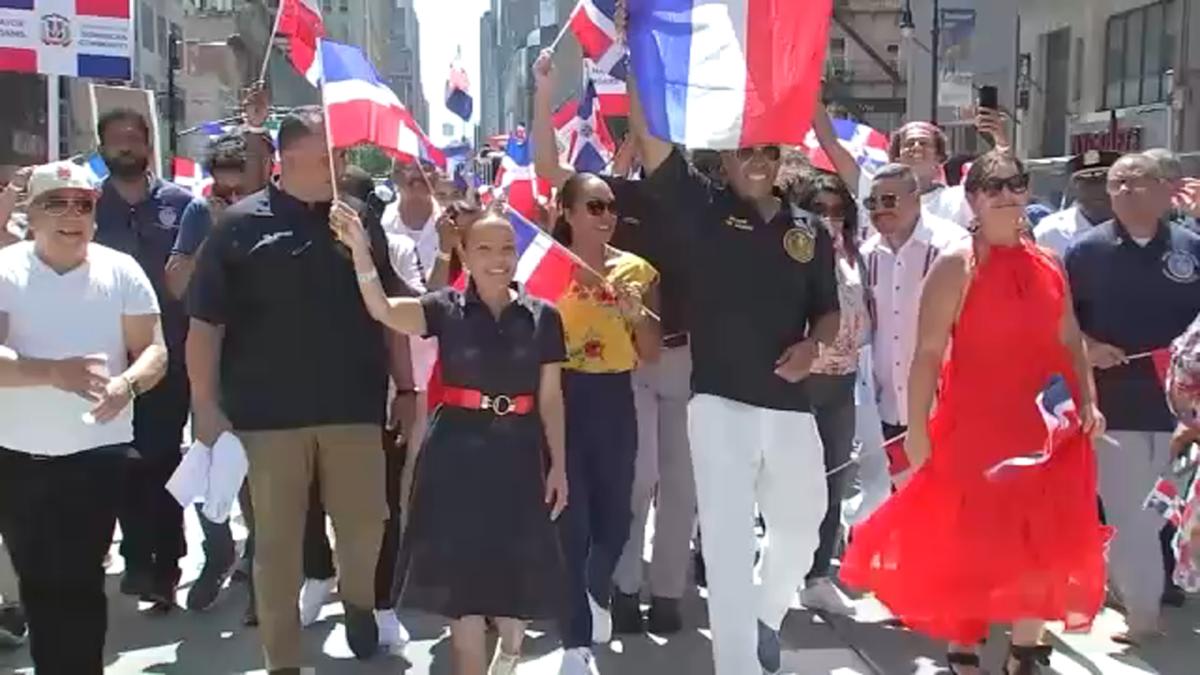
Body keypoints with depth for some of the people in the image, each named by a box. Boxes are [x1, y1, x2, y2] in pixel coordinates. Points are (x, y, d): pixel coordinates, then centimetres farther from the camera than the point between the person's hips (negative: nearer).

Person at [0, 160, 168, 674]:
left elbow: (154, 351, 0)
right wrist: (56, 372, -29)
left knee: (79, 583, -1)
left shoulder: (121, 271, 0)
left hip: (98, 454, -1)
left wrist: (125, 384, -22)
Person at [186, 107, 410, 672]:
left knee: (365, 525, 10)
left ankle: (358, 600, 41)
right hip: (268, 412, -2)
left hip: (354, 406, 2)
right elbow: (205, 322, -3)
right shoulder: (243, 224, -2)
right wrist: (206, 405, -7)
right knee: (277, 540, 6)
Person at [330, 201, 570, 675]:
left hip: (517, 453, 1)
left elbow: (551, 398, 5)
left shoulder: (542, 317, 2)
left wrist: (558, 465, 2)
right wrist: (360, 251, -34)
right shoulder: (446, 309, -2)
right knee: (461, 574, 3)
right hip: (457, 452, -1)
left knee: (519, 570, 8)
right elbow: (383, 311, -19)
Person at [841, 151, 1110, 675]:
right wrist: (917, 429, -14)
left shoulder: (1048, 265, 10)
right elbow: (928, 353, -11)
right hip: (975, 426, -5)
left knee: (1045, 544, 9)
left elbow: (1071, 342, 15)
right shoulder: (955, 266, -7)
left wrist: (1088, 401, 3)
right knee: (969, 542, 3)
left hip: (1046, 428, 5)